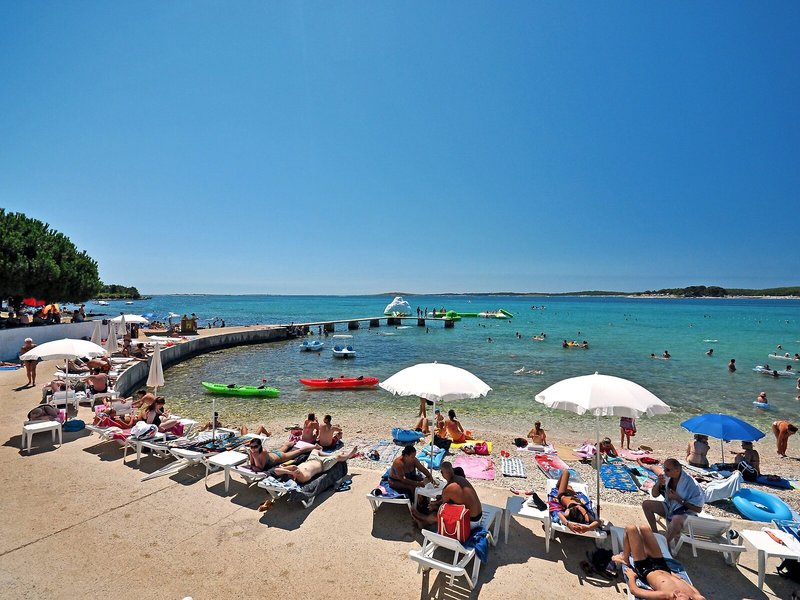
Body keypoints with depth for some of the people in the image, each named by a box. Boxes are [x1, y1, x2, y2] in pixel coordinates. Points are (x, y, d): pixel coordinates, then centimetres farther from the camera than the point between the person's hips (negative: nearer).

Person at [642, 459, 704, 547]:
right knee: (646, 504, -9)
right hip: (670, 507, 6)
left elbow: (698, 509, -19)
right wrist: (658, 483, -21)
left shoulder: (690, 484, -26)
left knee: (676, 519, -39)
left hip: (686, 512, -6)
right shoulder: (666, 477, -11)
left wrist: (678, 499, -26)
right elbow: (655, 495, -1)